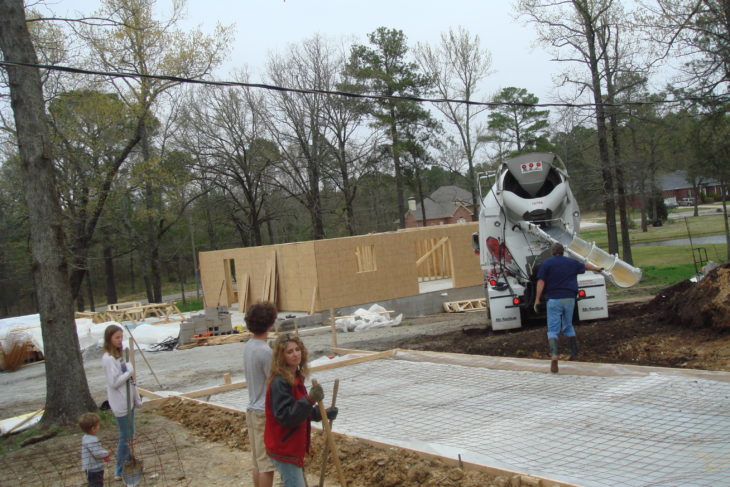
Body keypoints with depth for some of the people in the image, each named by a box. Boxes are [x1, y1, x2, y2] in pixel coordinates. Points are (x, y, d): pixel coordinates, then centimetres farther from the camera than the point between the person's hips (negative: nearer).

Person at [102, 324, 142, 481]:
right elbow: (114, 382, -21)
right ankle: (120, 471, 10)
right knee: (125, 436, -1)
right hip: (120, 403, -8)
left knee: (129, 435, 17)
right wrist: (129, 371, -13)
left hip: (128, 401, 8)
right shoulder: (108, 359, -18)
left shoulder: (118, 355, 9)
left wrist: (137, 399, 14)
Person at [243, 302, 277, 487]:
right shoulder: (265, 351, -22)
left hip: (252, 410, 8)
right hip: (266, 414, -8)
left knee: (258, 463, 17)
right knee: (267, 465, 0)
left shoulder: (248, 347, 5)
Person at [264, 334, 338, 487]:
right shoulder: (279, 382, -23)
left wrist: (322, 413, 6)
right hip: (283, 450, -10)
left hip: (292, 447, 10)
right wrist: (310, 400, -37)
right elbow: (286, 417, -28)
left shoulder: (296, 377, 7)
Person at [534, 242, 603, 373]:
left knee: (553, 330, -5)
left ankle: (554, 355, -26)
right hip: (569, 298, 4)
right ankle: (574, 355, 24)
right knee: (568, 327, 21)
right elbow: (585, 266, 33)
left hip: (554, 299, -4)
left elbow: (541, 282, -8)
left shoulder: (547, 263, 0)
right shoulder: (571, 262, 13)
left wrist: (537, 299, -6)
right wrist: (596, 268, 52)